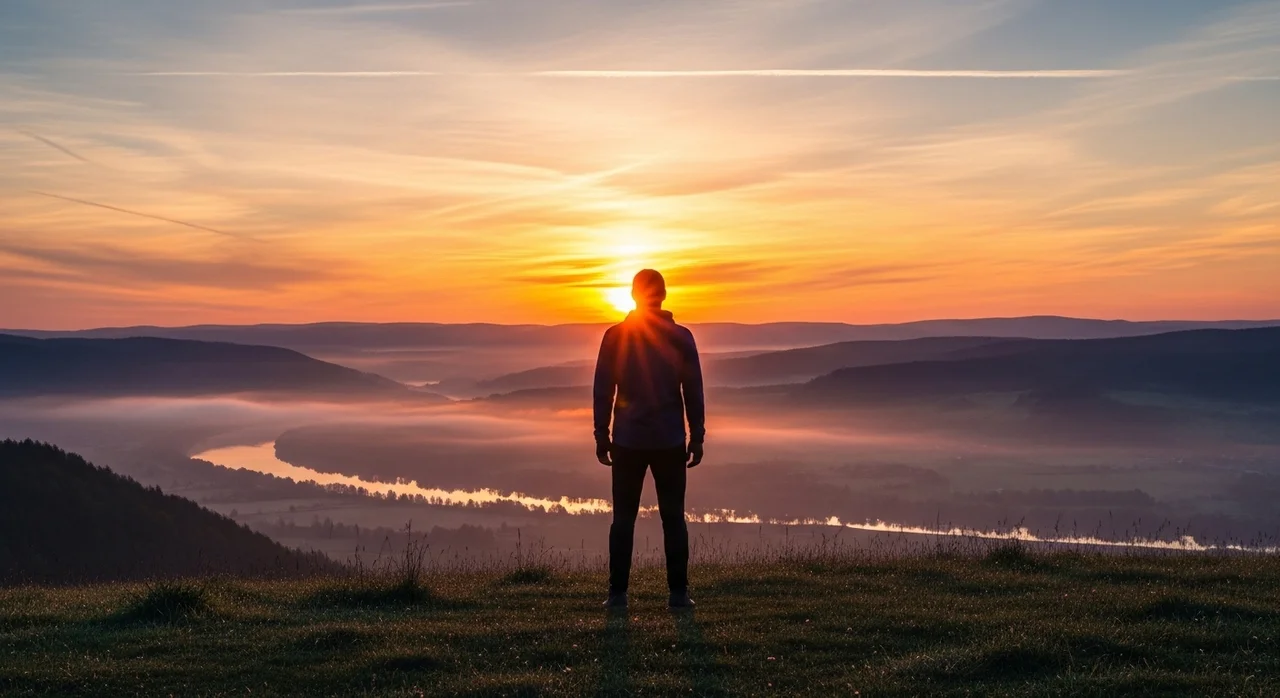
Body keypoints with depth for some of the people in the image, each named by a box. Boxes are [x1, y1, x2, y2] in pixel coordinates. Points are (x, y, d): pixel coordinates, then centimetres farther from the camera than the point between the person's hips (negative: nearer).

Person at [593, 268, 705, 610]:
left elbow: (602, 391, -1)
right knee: (673, 518, 7)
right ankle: (679, 592, 6)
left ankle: (618, 593, 6)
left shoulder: (615, 336, -2)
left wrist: (601, 435, 7)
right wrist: (697, 437, 7)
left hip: (627, 441, 0)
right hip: (671, 441, 0)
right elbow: (693, 392, 0)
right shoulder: (681, 337, -1)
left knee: (623, 518, 6)